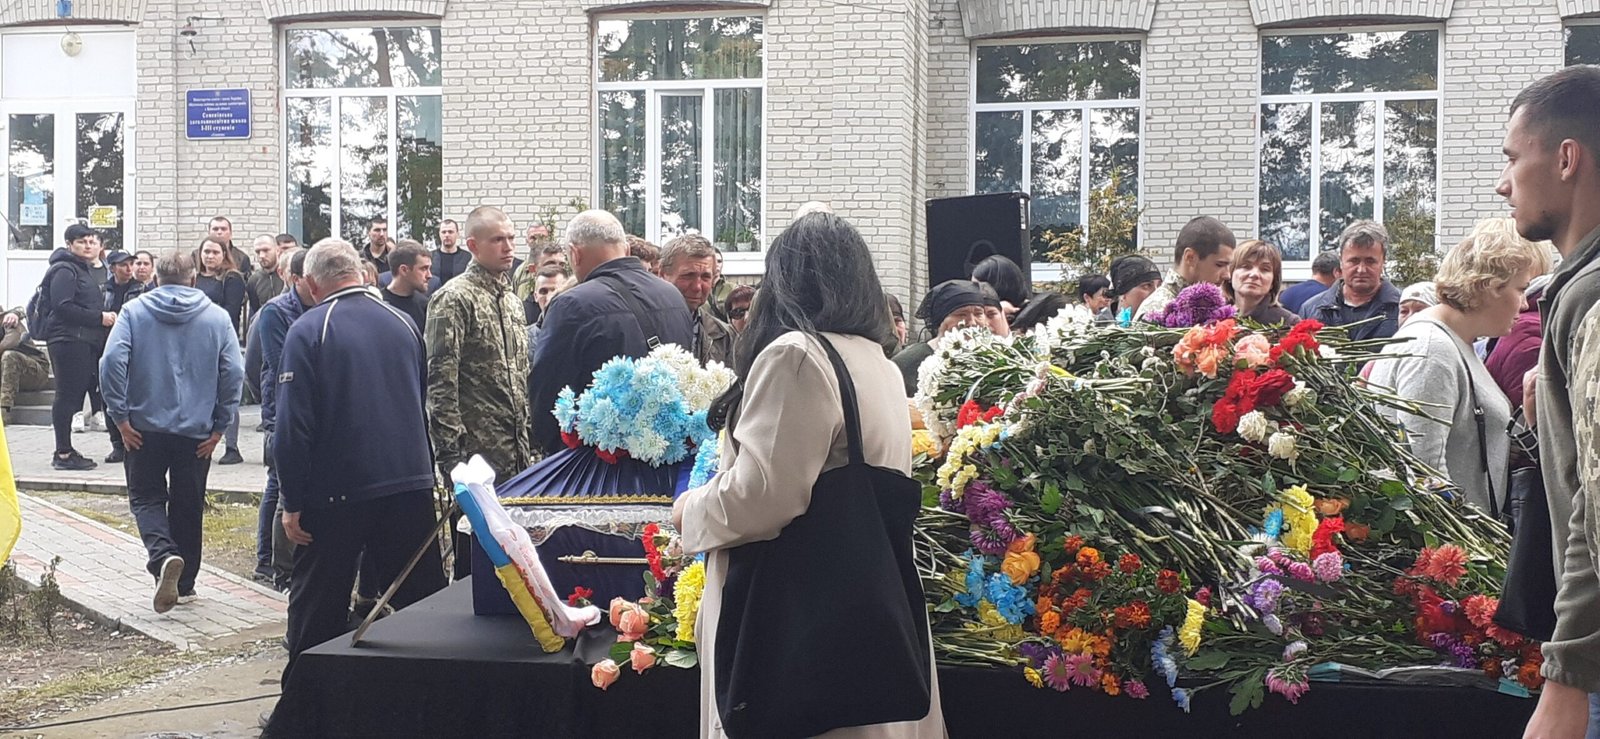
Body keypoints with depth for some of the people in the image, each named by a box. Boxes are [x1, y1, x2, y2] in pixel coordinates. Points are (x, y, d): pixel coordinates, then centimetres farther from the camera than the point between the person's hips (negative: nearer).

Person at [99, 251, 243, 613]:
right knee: (188, 506, 13)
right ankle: (184, 583, 20)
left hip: (146, 427, -1)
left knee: (146, 498, 12)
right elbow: (234, 373, -5)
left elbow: (112, 362, -12)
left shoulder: (134, 312, -1)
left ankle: (164, 554, -15)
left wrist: (120, 417, -6)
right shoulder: (217, 317, 1)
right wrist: (220, 425, 1)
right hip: (197, 430, 1)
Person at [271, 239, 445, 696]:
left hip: (335, 494, -4)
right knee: (419, 603, 11)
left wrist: (292, 501, -8)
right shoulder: (403, 323, 5)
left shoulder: (308, 331, -9)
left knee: (317, 610, 8)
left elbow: (293, 425, -14)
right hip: (411, 483, 4)